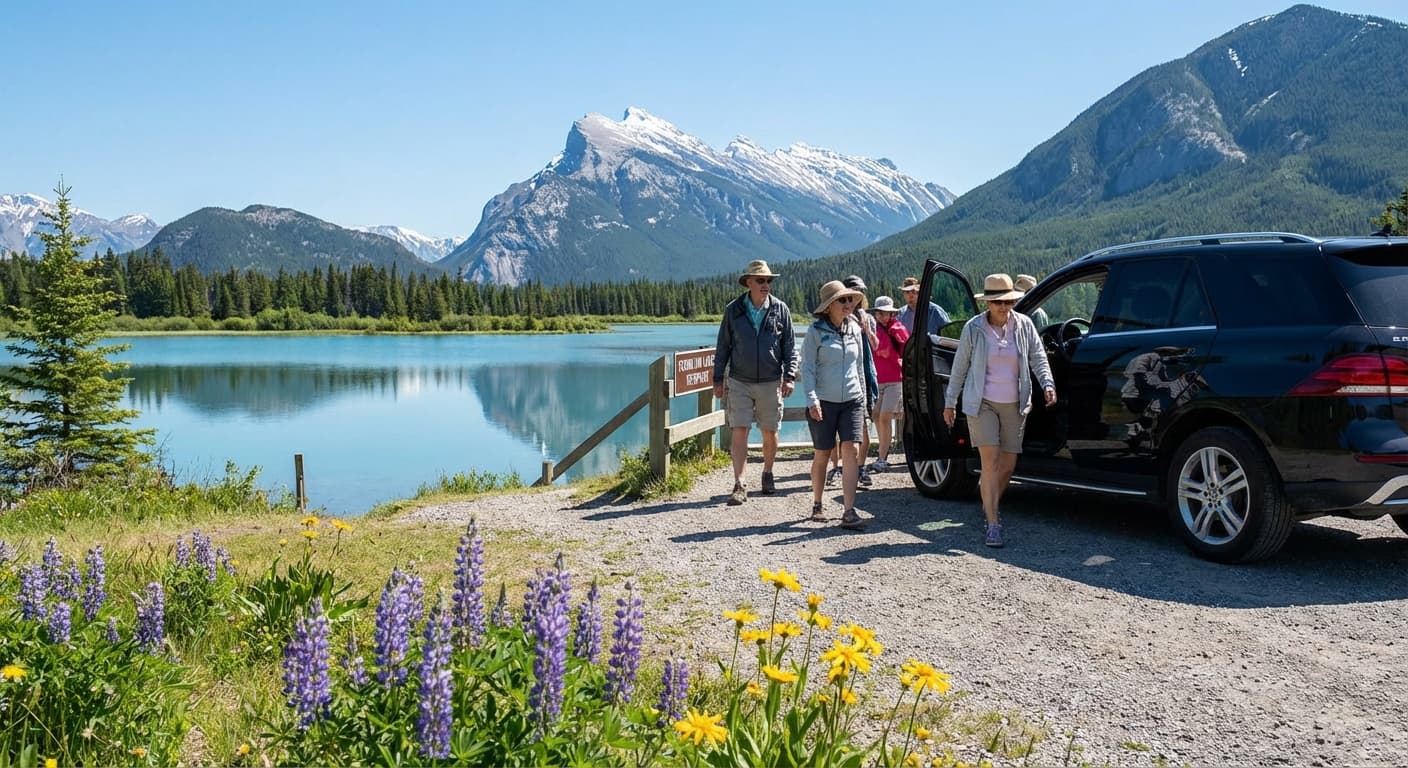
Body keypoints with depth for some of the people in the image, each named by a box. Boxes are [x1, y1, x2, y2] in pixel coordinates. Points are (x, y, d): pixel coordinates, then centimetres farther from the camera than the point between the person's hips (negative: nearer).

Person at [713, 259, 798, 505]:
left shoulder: (780, 309, 1)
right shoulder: (733, 310, 1)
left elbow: (790, 346, 4)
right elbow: (722, 347, 7)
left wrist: (789, 377, -5)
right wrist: (718, 379, 5)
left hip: (770, 383, 1)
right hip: (739, 382, -1)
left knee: (770, 433, 8)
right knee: (739, 431, -8)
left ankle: (767, 474, 30)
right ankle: (739, 485, -7)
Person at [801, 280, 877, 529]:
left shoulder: (855, 329, 9)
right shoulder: (816, 332, -4)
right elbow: (807, 368, -6)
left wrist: (864, 395, 18)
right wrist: (812, 400, -15)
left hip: (852, 401, 3)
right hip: (824, 402, -3)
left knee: (851, 452, -10)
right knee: (822, 455, 6)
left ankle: (849, 512, -11)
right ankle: (817, 506, 24)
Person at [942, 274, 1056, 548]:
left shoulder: (1024, 325, 1)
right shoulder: (973, 328, -4)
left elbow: (1038, 358, 7)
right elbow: (959, 368, 3)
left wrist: (1048, 384, -11)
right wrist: (950, 403, 6)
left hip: (1014, 404, 3)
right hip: (982, 403, -3)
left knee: (1008, 464, 9)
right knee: (990, 461, -12)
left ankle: (989, 504, 38)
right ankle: (993, 524, -9)